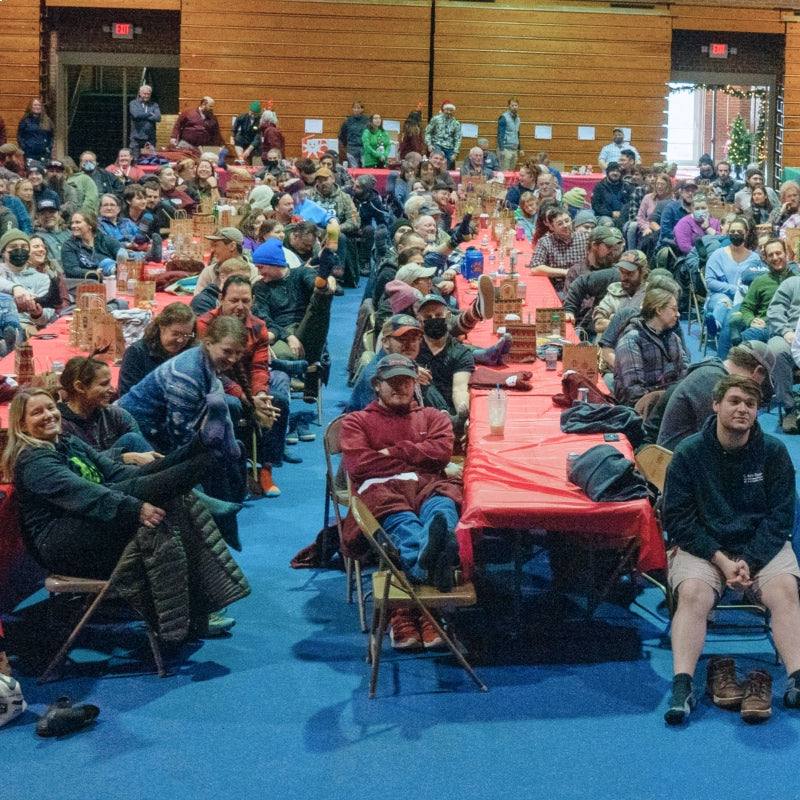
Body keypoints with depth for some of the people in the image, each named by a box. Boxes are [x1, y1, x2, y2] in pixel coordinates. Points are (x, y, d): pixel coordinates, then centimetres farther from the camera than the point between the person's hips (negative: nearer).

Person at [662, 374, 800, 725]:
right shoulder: (689, 453, -5)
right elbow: (677, 517, -5)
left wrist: (749, 561, -15)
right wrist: (721, 561, -15)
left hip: (762, 546, 1)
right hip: (702, 545, -1)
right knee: (692, 593, -29)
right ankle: (682, 687, -35)